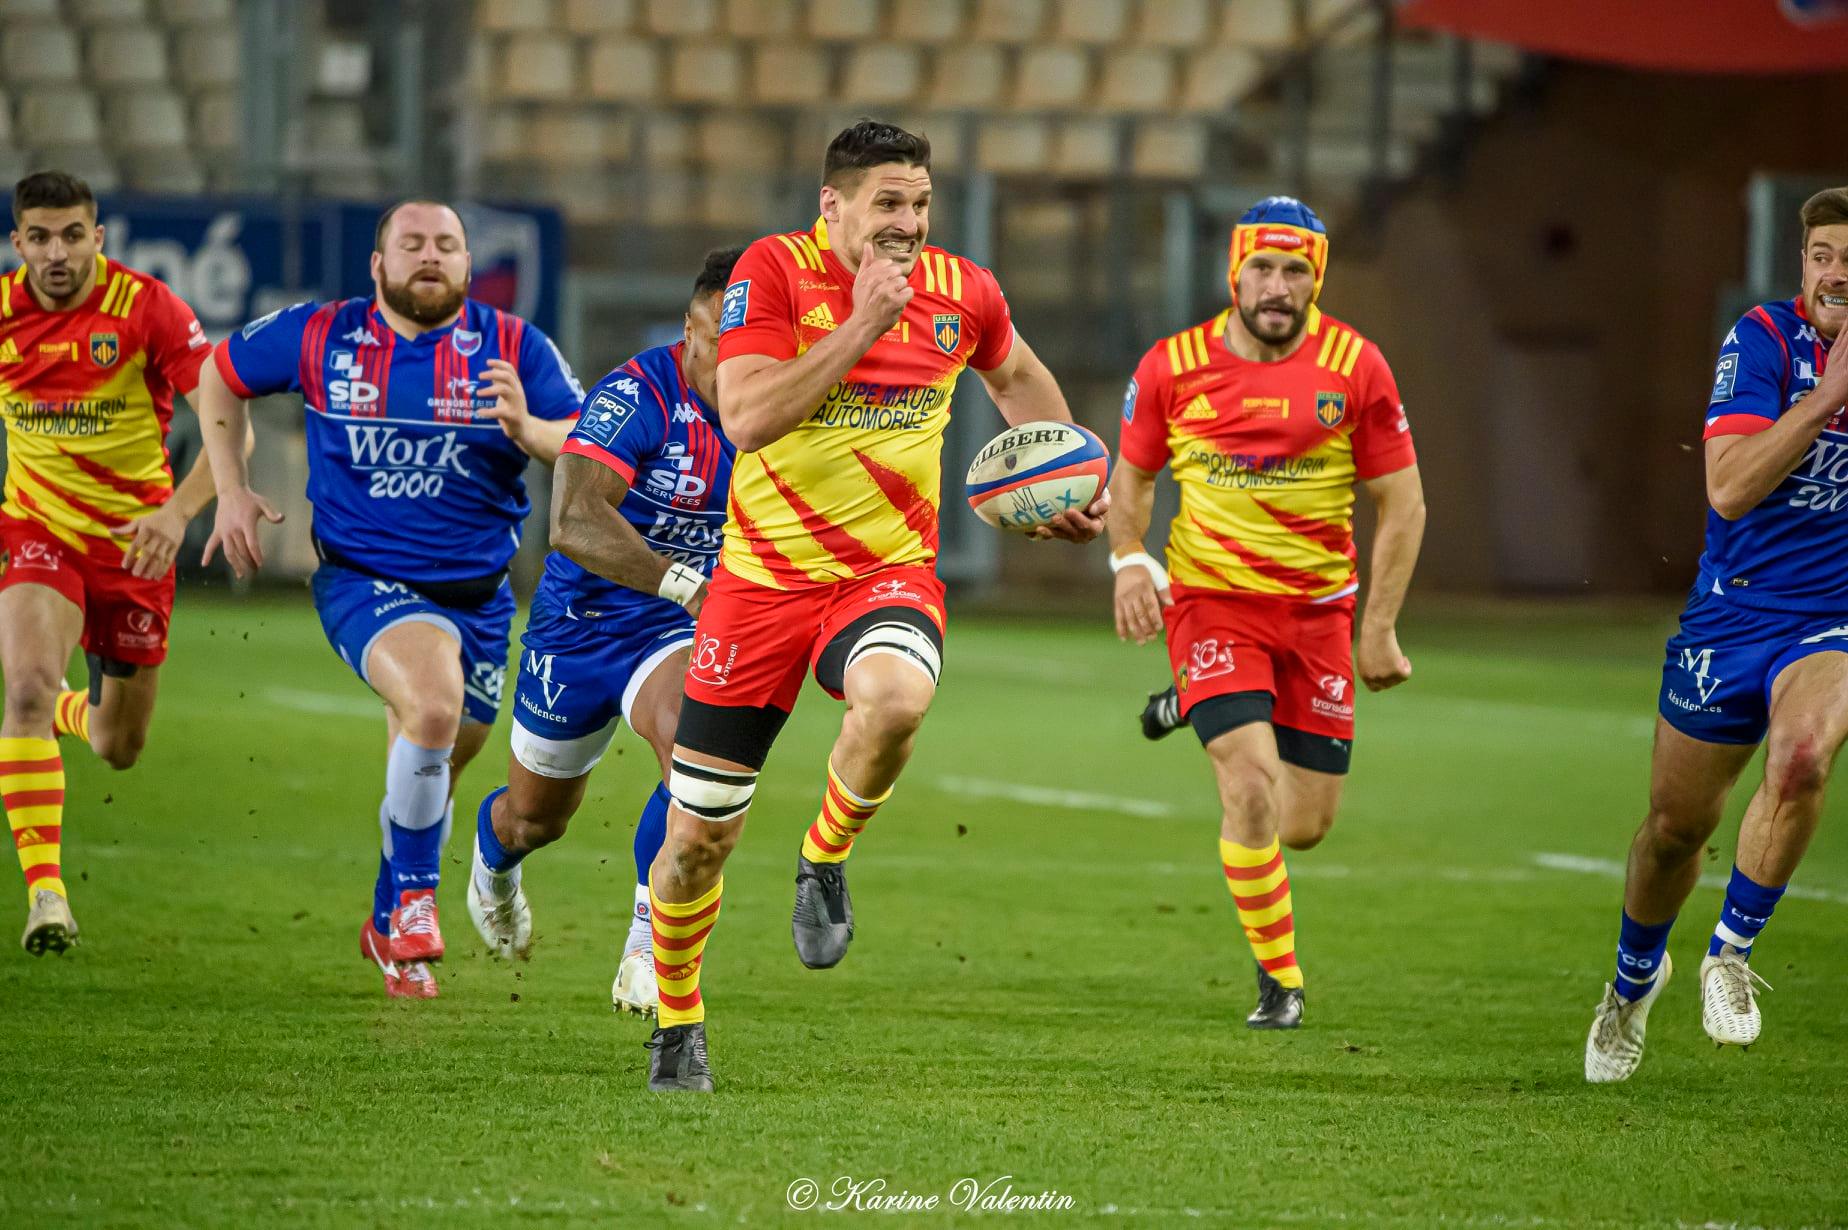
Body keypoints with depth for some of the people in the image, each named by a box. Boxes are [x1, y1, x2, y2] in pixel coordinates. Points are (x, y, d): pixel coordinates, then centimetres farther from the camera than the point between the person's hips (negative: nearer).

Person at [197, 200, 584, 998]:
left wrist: (528, 429, -29)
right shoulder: (320, 337, -4)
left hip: (477, 594, 3)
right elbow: (221, 377, 13)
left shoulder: (513, 347, -4)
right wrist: (231, 490, 5)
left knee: (432, 772, 15)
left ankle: (390, 928, 41)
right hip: (364, 580, -3)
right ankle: (414, 895, -15)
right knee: (434, 703, -32)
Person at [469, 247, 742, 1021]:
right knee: (537, 818, 18)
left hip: (678, 632, 3)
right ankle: (494, 856, 57)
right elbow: (574, 524, -43)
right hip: (582, 622, -3)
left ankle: (649, 942, -18)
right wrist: (683, 581, -53)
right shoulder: (636, 398, -29)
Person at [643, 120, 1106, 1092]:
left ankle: (825, 858, -7)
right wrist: (863, 323, -24)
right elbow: (746, 418, -23)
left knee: (897, 697, -36)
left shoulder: (960, 292, 1)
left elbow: (1015, 376, 25)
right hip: (763, 575, -1)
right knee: (698, 832, 2)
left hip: (889, 571, 1)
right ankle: (677, 1022, 28)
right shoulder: (774, 270, -10)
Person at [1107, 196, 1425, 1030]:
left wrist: (1378, 629, -6)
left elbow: (1401, 502, 0)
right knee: (1252, 788, -20)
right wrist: (1129, 561, -8)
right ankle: (1279, 978, -1)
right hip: (1212, 601, -1)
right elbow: (1132, 475, 11)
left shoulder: (1355, 367, -6)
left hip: (1317, 608, 2)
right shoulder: (1172, 367, -5)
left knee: (1307, 825, 6)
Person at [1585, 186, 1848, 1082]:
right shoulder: (1764, 340, -11)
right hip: (1731, 616, 0)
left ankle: (1731, 954, -12)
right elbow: (1729, 488, -22)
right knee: (1676, 823, 11)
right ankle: (1635, 975, 41)